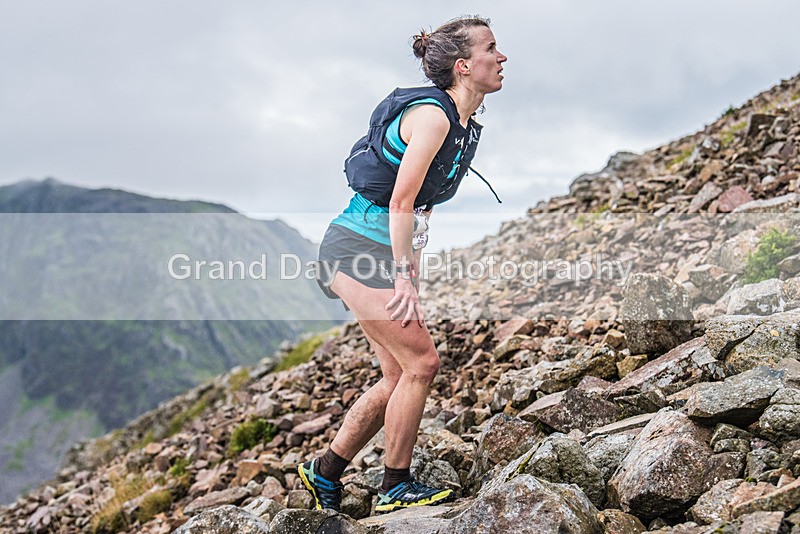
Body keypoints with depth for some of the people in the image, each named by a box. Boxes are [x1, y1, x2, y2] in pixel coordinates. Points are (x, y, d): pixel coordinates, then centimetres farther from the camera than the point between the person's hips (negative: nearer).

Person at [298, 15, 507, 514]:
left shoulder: (465, 125, 11)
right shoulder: (432, 115, -18)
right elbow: (400, 202, -21)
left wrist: (411, 268, 15)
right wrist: (403, 277, -20)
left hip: (387, 250, 10)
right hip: (357, 246, -10)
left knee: (399, 377, 9)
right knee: (422, 362, -9)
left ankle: (324, 472, 23)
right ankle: (396, 485, 8)